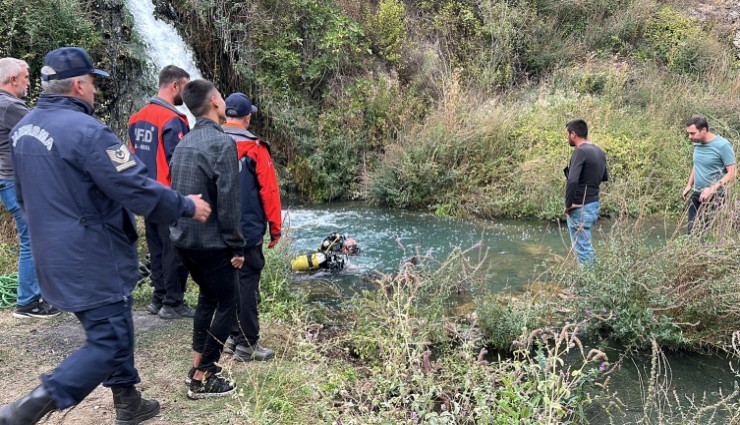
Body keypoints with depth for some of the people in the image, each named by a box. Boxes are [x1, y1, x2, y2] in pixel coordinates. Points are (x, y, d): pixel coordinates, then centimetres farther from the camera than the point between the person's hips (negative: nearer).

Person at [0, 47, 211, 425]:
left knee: (114, 328, 21)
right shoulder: (86, 131, -21)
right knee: (108, 343, 0)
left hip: (54, 257, 10)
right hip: (92, 260, -10)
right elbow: (137, 189, -22)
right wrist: (187, 207, -9)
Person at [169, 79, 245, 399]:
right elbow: (228, 202, -20)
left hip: (182, 239, 8)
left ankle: (198, 364, 31)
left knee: (208, 296, 23)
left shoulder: (184, 143, 8)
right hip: (211, 243, -8)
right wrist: (236, 246, -12)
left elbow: (175, 192, 14)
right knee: (227, 305, 6)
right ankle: (202, 379, 11)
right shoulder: (222, 143, -17)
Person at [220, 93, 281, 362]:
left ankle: (234, 337, 26)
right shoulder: (254, 148, -10)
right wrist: (275, 227, -2)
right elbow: (269, 190, -11)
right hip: (248, 231, -5)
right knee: (247, 284, 1)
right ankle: (247, 345, 7)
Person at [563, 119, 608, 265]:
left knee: (583, 248, 0)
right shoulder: (599, 151, 9)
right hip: (595, 204, 9)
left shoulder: (580, 151, -17)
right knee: (584, 245, 21)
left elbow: (572, 181, -29)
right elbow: (605, 177, 22)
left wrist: (568, 204, -18)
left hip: (581, 208, -9)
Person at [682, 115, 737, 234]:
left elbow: (732, 173, -15)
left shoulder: (722, 145, -15)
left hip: (714, 197, -6)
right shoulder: (696, 143, 4)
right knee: (692, 230, 8)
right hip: (696, 194, 6)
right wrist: (689, 185, 7)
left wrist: (712, 189, -21)